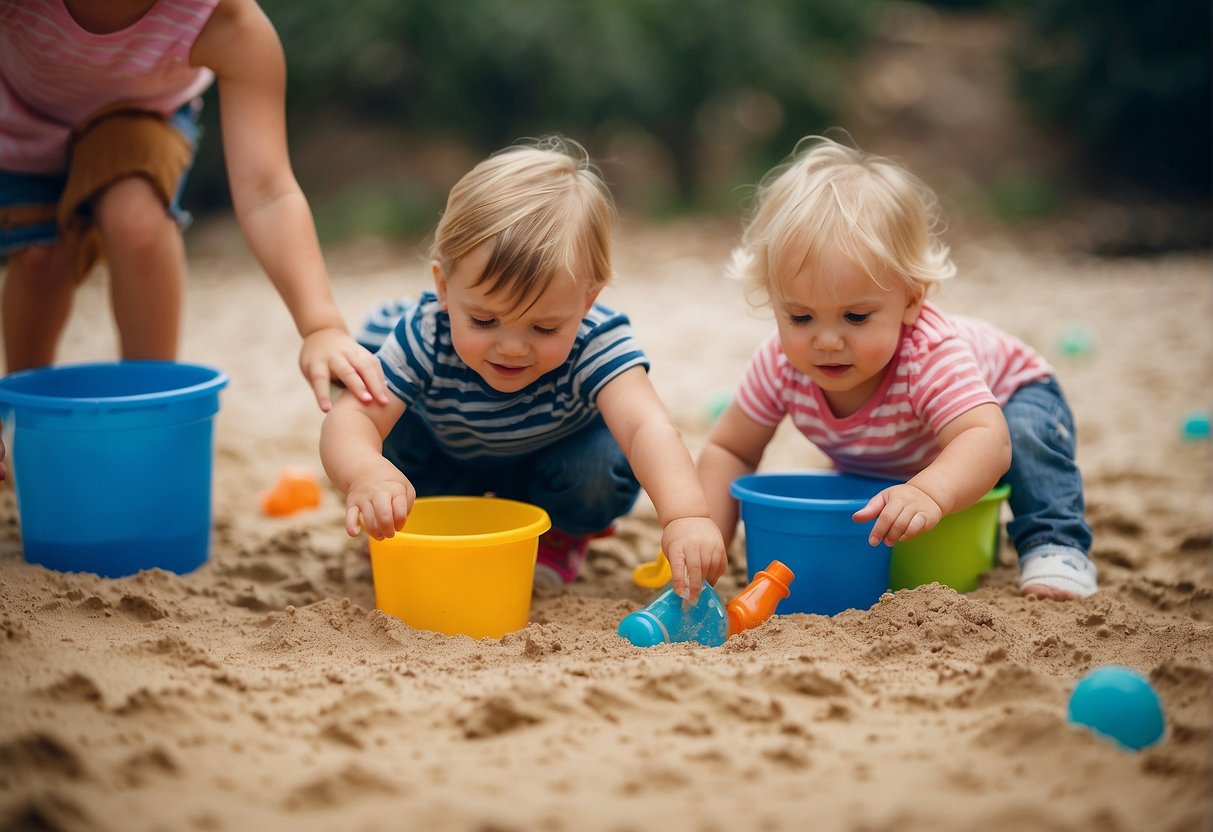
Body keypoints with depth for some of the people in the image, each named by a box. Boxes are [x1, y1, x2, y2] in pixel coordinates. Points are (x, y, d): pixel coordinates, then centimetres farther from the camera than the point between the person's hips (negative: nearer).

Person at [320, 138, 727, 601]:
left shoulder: (597, 344, -39)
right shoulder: (424, 337, -37)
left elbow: (647, 428, -54)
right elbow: (351, 417, -43)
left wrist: (685, 515, -73)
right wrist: (364, 472, -69)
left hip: (556, 463, -2)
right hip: (446, 463, 2)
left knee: (602, 470, -32)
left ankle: (560, 533, 6)